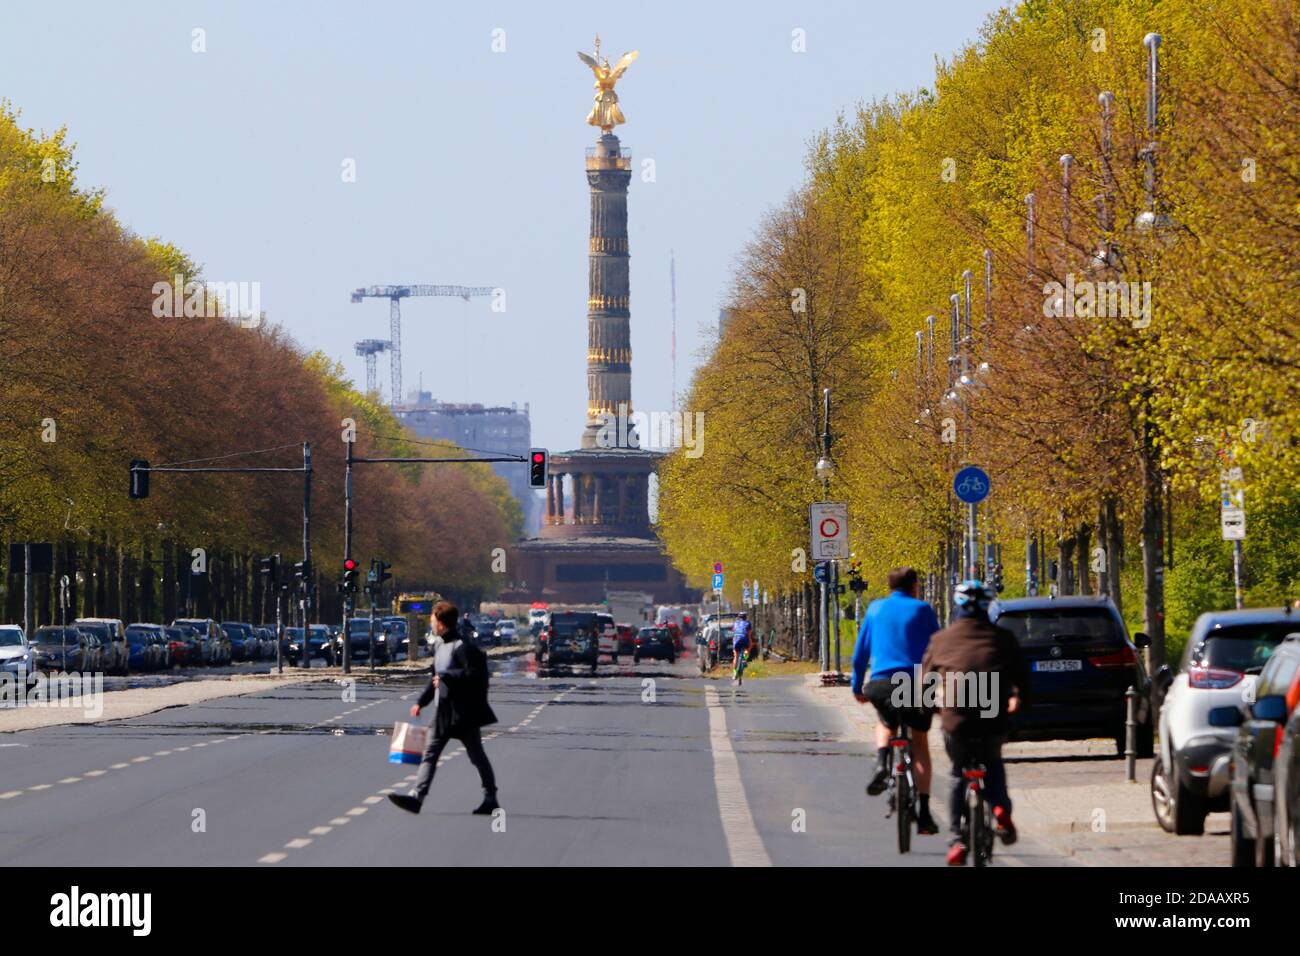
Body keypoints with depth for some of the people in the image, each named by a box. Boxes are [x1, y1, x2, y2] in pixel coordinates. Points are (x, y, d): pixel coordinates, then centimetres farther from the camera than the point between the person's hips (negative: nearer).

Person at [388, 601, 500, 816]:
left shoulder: (463, 646, -15)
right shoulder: (438, 644, 13)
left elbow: (473, 674, -22)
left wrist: (446, 678, -22)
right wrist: (421, 702, 21)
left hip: (464, 710, -9)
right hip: (443, 710, 9)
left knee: (476, 754, 3)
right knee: (430, 753, 1)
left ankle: (490, 798, 15)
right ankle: (417, 796, -4)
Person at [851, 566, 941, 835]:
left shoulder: (875, 609, 13)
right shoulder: (922, 610, 6)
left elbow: (860, 651, 15)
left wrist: (857, 686, 22)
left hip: (881, 683, 2)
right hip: (917, 681, -2)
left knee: (885, 724, 32)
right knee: (920, 743, 12)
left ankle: (882, 762, -1)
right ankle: (924, 813, 4)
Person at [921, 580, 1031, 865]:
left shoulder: (942, 639, 6)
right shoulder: (1002, 638, 7)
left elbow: (925, 679, 14)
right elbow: (1022, 675, 14)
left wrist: (937, 708, 33)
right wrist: (1018, 699, 36)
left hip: (956, 721, -1)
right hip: (994, 721, 1)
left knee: (958, 777, 22)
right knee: (992, 763, 31)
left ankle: (958, 840, 12)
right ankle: (1000, 807, 5)